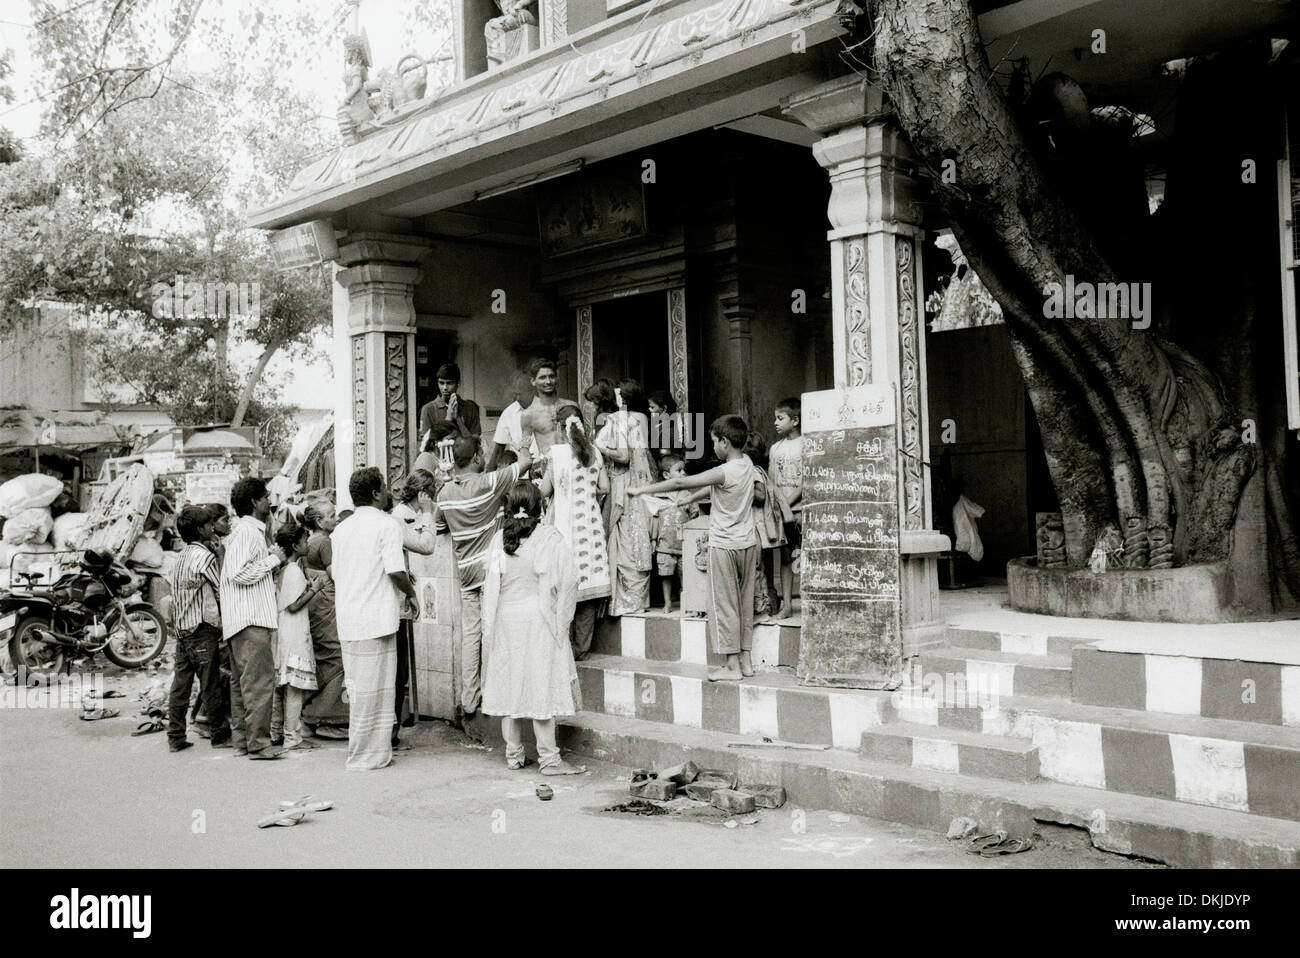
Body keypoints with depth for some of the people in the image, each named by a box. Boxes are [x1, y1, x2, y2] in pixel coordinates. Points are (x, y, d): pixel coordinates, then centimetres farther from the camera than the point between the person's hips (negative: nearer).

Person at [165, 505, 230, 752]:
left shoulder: (180, 558, 13)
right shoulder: (205, 556, -11)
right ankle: (219, 735, 5)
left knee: (180, 684, 8)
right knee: (210, 685, -1)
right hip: (202, 628, -8)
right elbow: (222, 591, -8)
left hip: (181, 629, 8)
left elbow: (170, 582, 16)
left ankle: (175, 737, 10)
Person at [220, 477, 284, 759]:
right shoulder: (248, 531, -12)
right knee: (260, 681, -11)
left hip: (240, 620, 11)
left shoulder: (246, 531, 21)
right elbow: (240, 573, -21)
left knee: (241, 682, 12)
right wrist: (271, 561, -11)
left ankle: (241, 740, 18)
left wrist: (271, 568, 17)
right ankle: (258, 743, -10)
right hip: (251, 619, -11)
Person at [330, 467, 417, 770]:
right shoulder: (387, 524, -8)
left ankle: (362, 752, 21)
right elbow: (396, 571, -16)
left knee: (359, 688, 14)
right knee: (374, 689, 0)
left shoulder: (341, 529, 13)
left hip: (347, 620, 7)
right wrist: (411, 593, 1)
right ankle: (368, 754, 5)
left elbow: (337, 574, 16)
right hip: (377, 619, -7)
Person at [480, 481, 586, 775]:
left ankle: (513, 755, 19)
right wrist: (561, 618, 3)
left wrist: (490, 627, 9)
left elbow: (491, 586, 2)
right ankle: (549, 759, 3)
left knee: (510, 686, 10)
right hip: (539, 619, -3)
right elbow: (568, 580, -9)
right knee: (542, 687, 0)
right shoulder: (549, 537, -9)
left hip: (506, 619, 4)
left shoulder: (500, 540, 0)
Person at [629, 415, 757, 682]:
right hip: (748, 542, 8)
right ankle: (746, 660, 19)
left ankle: (732, 665, 4)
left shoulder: (723, 473, -21)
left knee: (724, 605, 1)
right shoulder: (746, 463, 1)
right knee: (744, 603, 13)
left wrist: (642, 489, -11)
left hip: (725, 546, -7)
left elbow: (681, 483, -19)